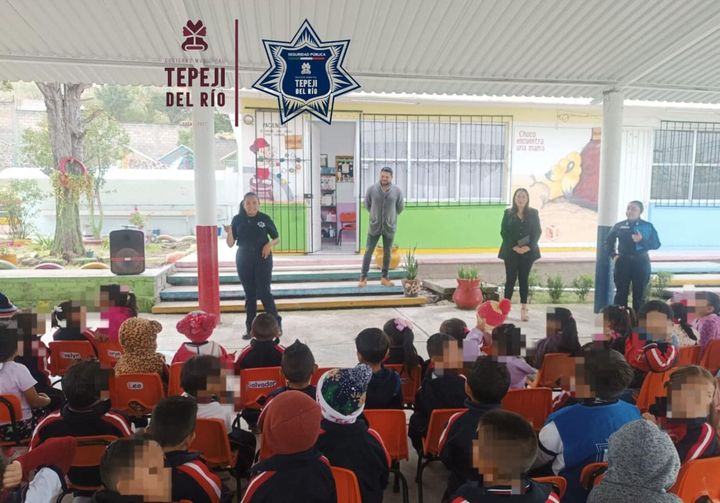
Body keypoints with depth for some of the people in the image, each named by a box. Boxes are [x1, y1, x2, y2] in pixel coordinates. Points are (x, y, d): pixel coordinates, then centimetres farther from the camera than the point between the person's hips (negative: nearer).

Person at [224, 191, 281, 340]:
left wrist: (270, 244, -15)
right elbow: (230, 244, 1)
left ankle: (276, 323, 12)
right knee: (249, 294, 9)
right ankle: (250, 328, 16)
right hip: (243, 260, 2)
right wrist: (229, 233, -18)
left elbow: (277, 238, 5)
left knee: (264, 292, -3)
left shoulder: (265, 218, -4)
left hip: (262, 259, -2)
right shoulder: (237, 219, 0)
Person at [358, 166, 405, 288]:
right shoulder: (371, 189, -6)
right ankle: (363, 277, 8)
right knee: (368, 251, 0)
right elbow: (367, 204, 9)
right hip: (374, 226, -1)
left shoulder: (397, 191, -6)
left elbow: (400, 207, 8)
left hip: (390, 227, 1)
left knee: (387, 253, 9)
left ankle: (385, 277, 21)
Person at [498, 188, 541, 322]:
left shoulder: (533, 213, 6)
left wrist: (528, 247, -13)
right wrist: (514, 247, -14)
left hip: (528, 251, 1)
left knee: (524, 279, 6)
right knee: (511, 279, 0)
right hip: (511, 251, -1)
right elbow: (503, 232, -3)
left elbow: (537, 232, 1)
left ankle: (524, 308, 10)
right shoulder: (508, 213, 3)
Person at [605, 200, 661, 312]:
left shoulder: (648, 227, 2)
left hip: (641, 262, -1)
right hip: (623, 261, 1)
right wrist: (613, 255, -1)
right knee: (621, 293, 3)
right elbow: (608, 242, 12)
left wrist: (642, 240, -19)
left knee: (639, 294, 6)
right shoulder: (619, 226, 6)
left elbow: (656, 244, -3)